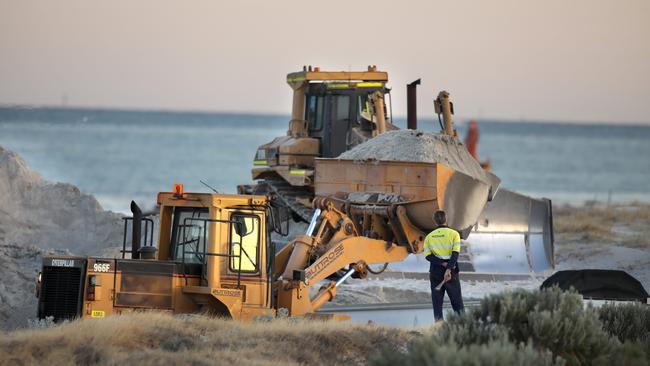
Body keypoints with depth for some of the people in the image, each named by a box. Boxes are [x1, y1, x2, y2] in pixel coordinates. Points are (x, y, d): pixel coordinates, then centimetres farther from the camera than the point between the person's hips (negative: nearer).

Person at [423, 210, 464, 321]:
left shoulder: (429, 237, 6)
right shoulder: (454, 234, -2)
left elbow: (428, 255, -5)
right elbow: (455, 253, -14)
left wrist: (443, 263, -11)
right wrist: (449, 268, -20)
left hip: (435, 271, 2)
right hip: (451, 273, -2)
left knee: (437, 302, 6)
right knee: (457, 303, 4)